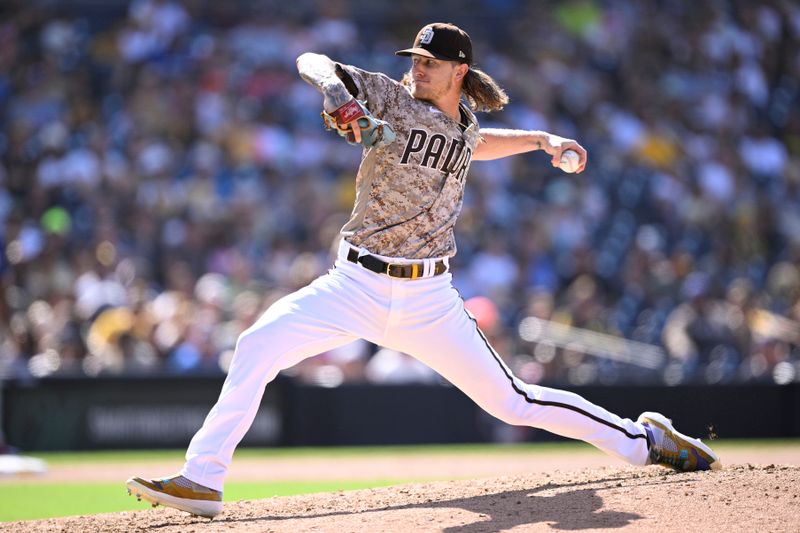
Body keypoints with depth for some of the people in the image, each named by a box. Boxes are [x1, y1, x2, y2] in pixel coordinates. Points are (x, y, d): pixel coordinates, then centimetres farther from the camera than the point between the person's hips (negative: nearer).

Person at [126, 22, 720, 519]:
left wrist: (542, 140, 25)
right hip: (357, 287, -1)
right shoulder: (391, 98, -4)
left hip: (428, 300, 1)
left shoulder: (465, 123, 8)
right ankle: (203, 479, -19)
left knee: (512, 401, 0)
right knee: (259, 344, -22)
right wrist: (340, 98, -34)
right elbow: (312, 62, -13)